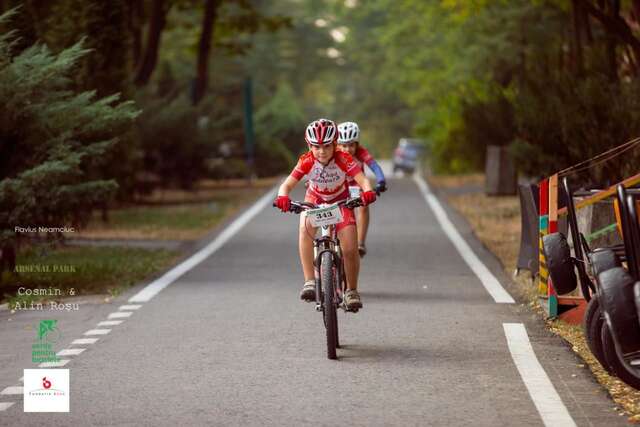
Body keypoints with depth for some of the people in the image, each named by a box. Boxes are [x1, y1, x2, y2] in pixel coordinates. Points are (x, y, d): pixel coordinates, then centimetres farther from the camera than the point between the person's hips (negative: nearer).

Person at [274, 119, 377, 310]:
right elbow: (287, 184, -32)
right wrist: (282, 197, -55)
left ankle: (351, 291, 12)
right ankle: (309, 281, -33)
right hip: (314, 201, 0)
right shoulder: (306, 161, -25)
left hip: (340, 202, 0)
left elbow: (362, 180, -37)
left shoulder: (344, 160, -27)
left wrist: (368, 192, -60)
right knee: (305, 228, -34)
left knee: (350, 249, -14)